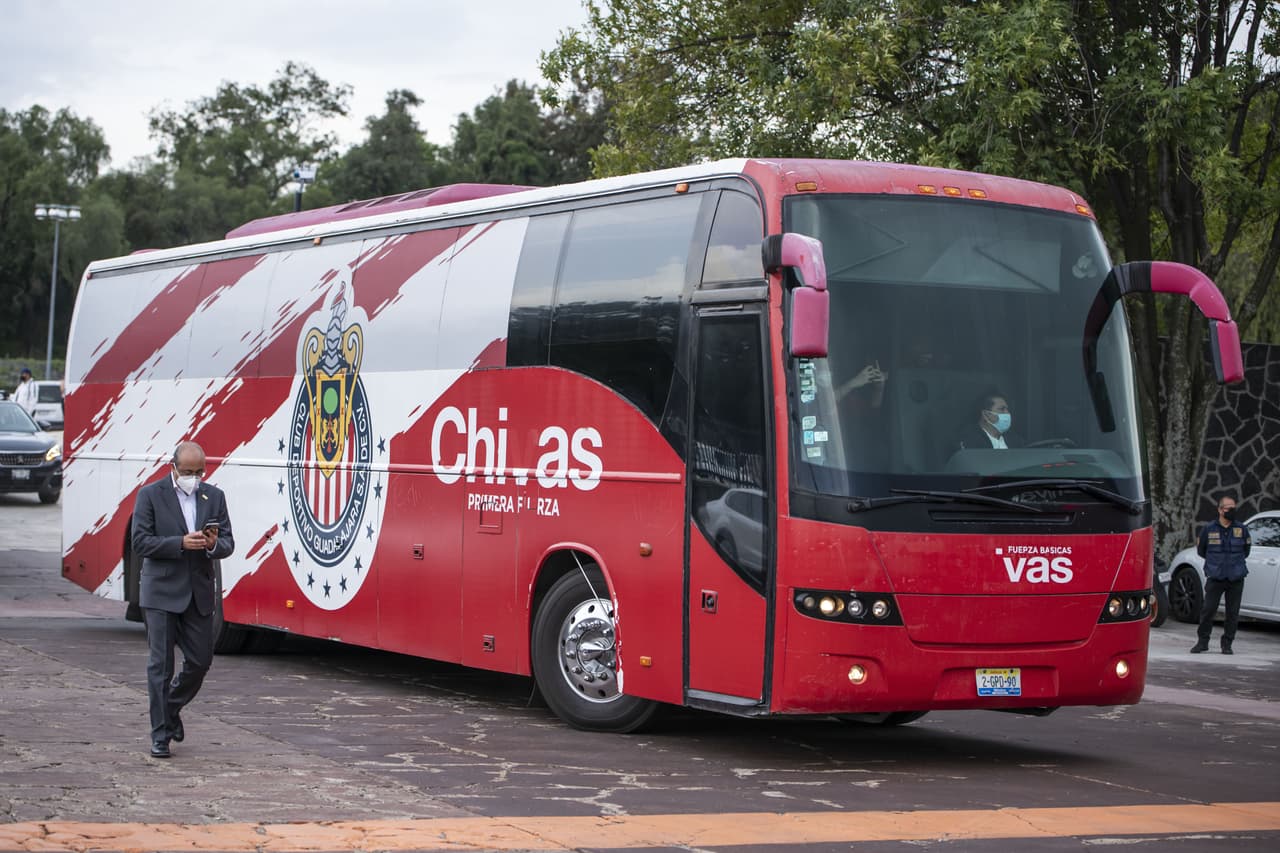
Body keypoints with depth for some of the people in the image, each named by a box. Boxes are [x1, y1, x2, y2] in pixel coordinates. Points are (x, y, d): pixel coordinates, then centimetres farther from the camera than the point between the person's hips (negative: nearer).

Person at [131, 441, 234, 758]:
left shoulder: (214, 497, 9)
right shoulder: (150, 495, -3)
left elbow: (228, 543, 7)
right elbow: (141, 542, -10)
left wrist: (214, 544, -17)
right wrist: (181, 543, -21)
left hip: (200, 594, 4)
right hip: (161, 593, -4)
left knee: (200, 661, 8)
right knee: (160, 665, -1)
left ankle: (170, 708, 34)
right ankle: (160, 734, 5)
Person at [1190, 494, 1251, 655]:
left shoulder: (1242, 529, 4)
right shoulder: (1209, 529, 0)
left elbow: (1246, 551, 18)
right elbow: (1200, 550, 14)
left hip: (1236, 579, 1)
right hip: (1215, 578, -1)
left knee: (1233, 613, 3)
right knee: (1208, 610, -3)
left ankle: (1227, 644, 13)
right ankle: (1202, 641, 10)